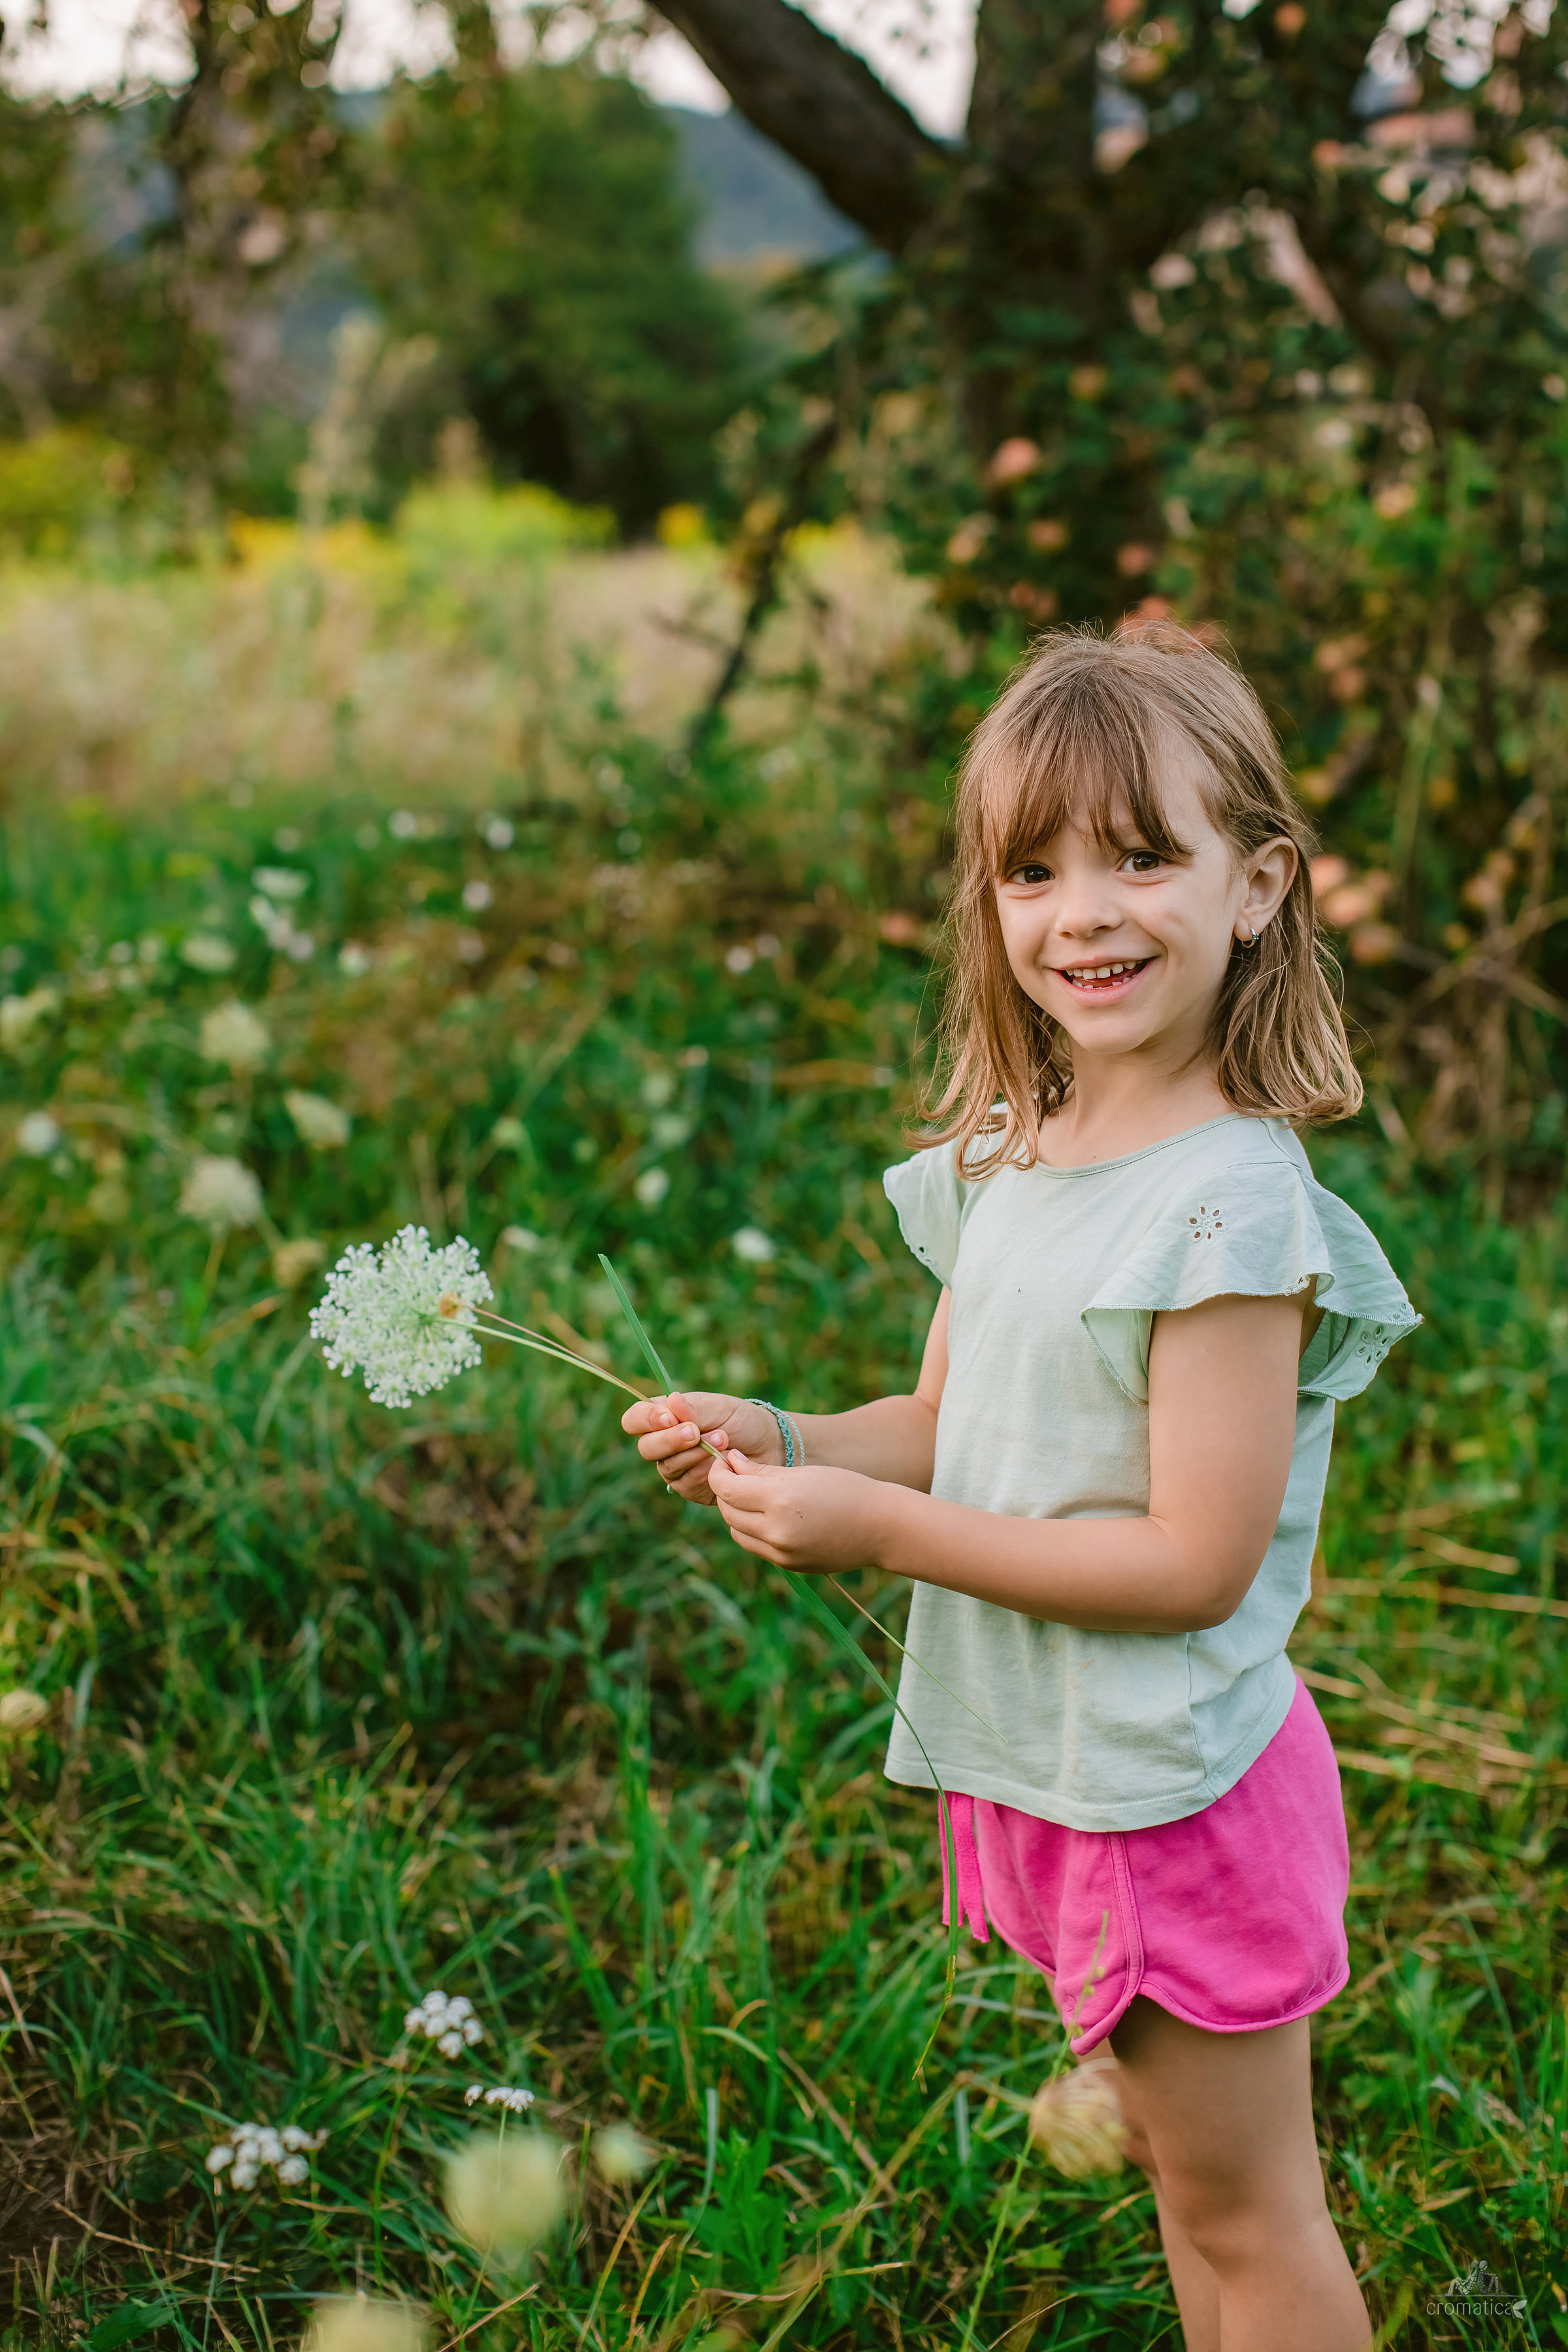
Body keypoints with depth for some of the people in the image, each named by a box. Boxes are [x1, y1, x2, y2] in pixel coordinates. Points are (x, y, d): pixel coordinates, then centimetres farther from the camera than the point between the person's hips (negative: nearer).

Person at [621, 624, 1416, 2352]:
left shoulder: (1230, 1204, -23)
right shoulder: (1007, 1160, 2)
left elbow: (1195, 1560, -25)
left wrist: (875, 1529, -23)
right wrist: (776, 1443, -6)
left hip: (1174, 1787, -8)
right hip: (1041, 1767, 8)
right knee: (1172, 2163, 25)